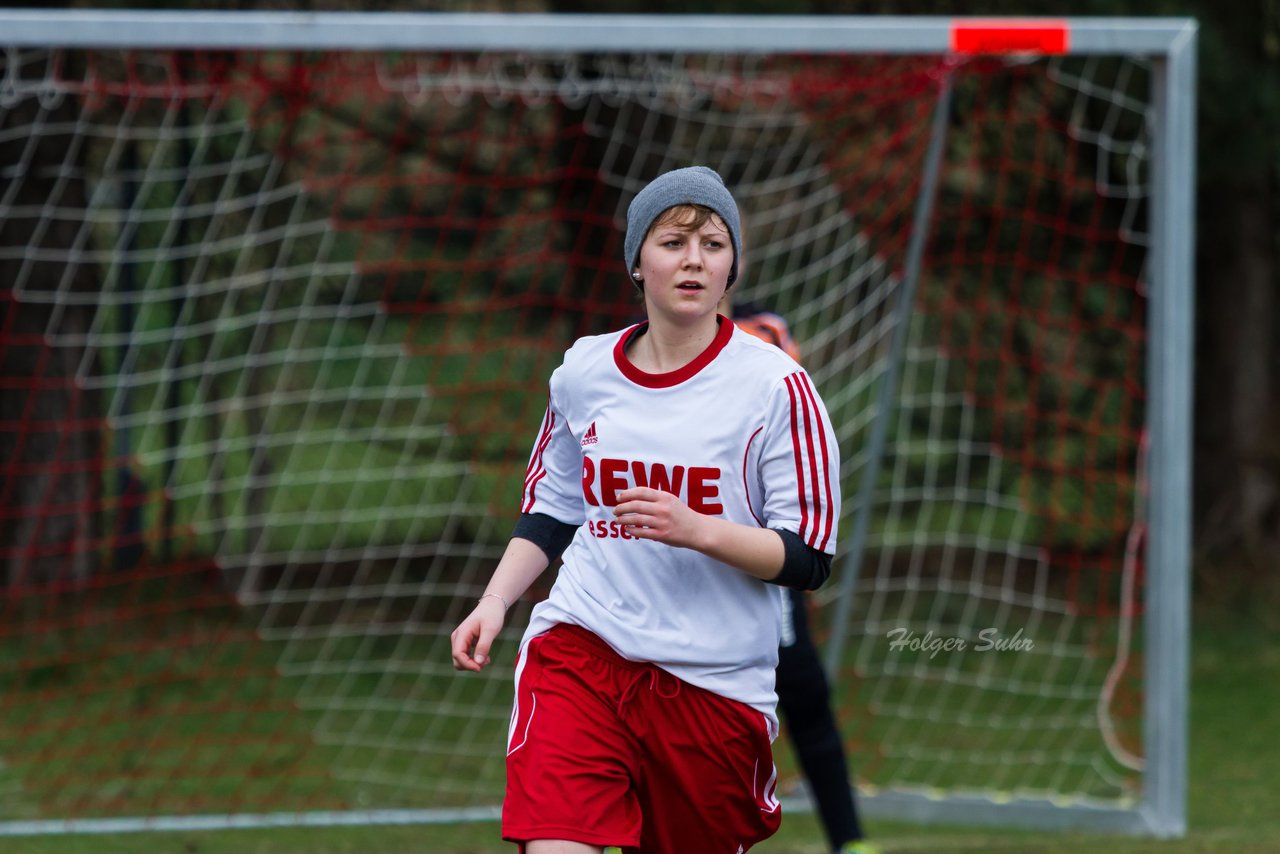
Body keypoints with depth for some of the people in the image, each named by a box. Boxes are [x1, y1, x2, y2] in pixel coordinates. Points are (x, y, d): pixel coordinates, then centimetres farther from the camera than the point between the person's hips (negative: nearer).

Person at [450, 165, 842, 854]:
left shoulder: (774, 385, -5)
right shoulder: (583, 371, 7)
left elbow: (808, 559, -7)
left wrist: (695, 530, -22)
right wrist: (494, 602, 7)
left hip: (715, 679, -1)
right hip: (580, 647, 1)